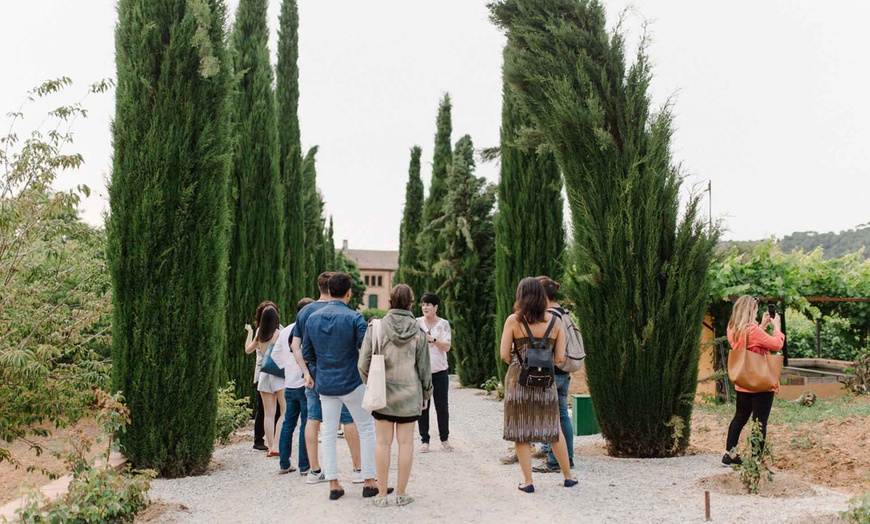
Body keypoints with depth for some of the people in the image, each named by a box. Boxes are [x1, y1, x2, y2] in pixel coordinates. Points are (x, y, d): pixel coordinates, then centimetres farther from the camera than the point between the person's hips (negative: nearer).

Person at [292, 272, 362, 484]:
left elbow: (295, 346, 3)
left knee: (313, 419, 8)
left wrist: (306, 372, -1)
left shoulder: (304, 312, 8)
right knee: (349, 419, 3)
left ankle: (314, 470, 12)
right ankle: (358, 469, 8)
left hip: (312, 374, 6)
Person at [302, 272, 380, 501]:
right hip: (352, 384, -4)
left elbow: (306, 354, 7)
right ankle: (369, 482, 11)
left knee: (329, 433, 11)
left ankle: (333, 485, 12)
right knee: (367, 430, 10)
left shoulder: (313, 318, 0)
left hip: (325, 385, 4)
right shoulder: (354, 318, -13)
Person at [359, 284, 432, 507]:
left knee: (383, 442, 7)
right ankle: (401, 494, 13)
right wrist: (426, 393, 13)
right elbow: (424, 368, 0)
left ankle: (381, 494, 13)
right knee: (406, 442, 7)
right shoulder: (418, 332, -5)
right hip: (409, 395, 0)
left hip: (382, 394, 0)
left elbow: (364, 364, -7)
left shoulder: (376, 328, -8)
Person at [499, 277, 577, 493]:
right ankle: (568, 476, 23)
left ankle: (528, 481, 9)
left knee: (520, 431, 7)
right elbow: (560, 358, 1)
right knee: (553, 429, 15)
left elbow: (504, 354, -6)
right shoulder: (555, 322, 1)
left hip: (519, 380, -2)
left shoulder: (514, 320, -6)